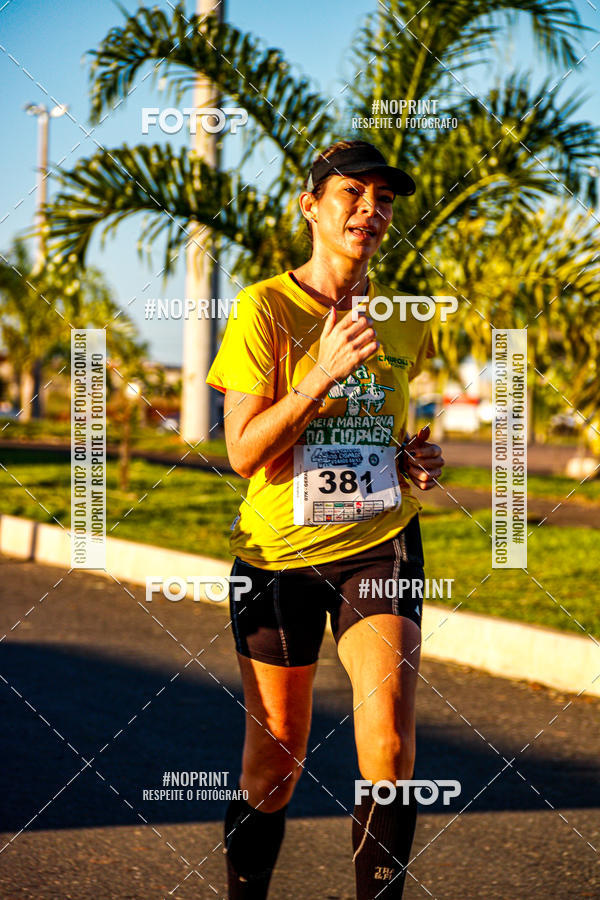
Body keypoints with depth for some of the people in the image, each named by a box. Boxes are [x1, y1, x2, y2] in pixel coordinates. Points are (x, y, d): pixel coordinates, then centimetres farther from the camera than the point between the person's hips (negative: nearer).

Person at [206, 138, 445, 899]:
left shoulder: (404, 325, 6)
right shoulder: (265, 307, -8)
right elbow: (244, 452, -14)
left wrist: (420, 460, 3)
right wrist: (324, 372, -24)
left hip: (380, 543, 3)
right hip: (279, 551, -2)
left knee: (389, 736, -18)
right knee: (274, 756, 7)